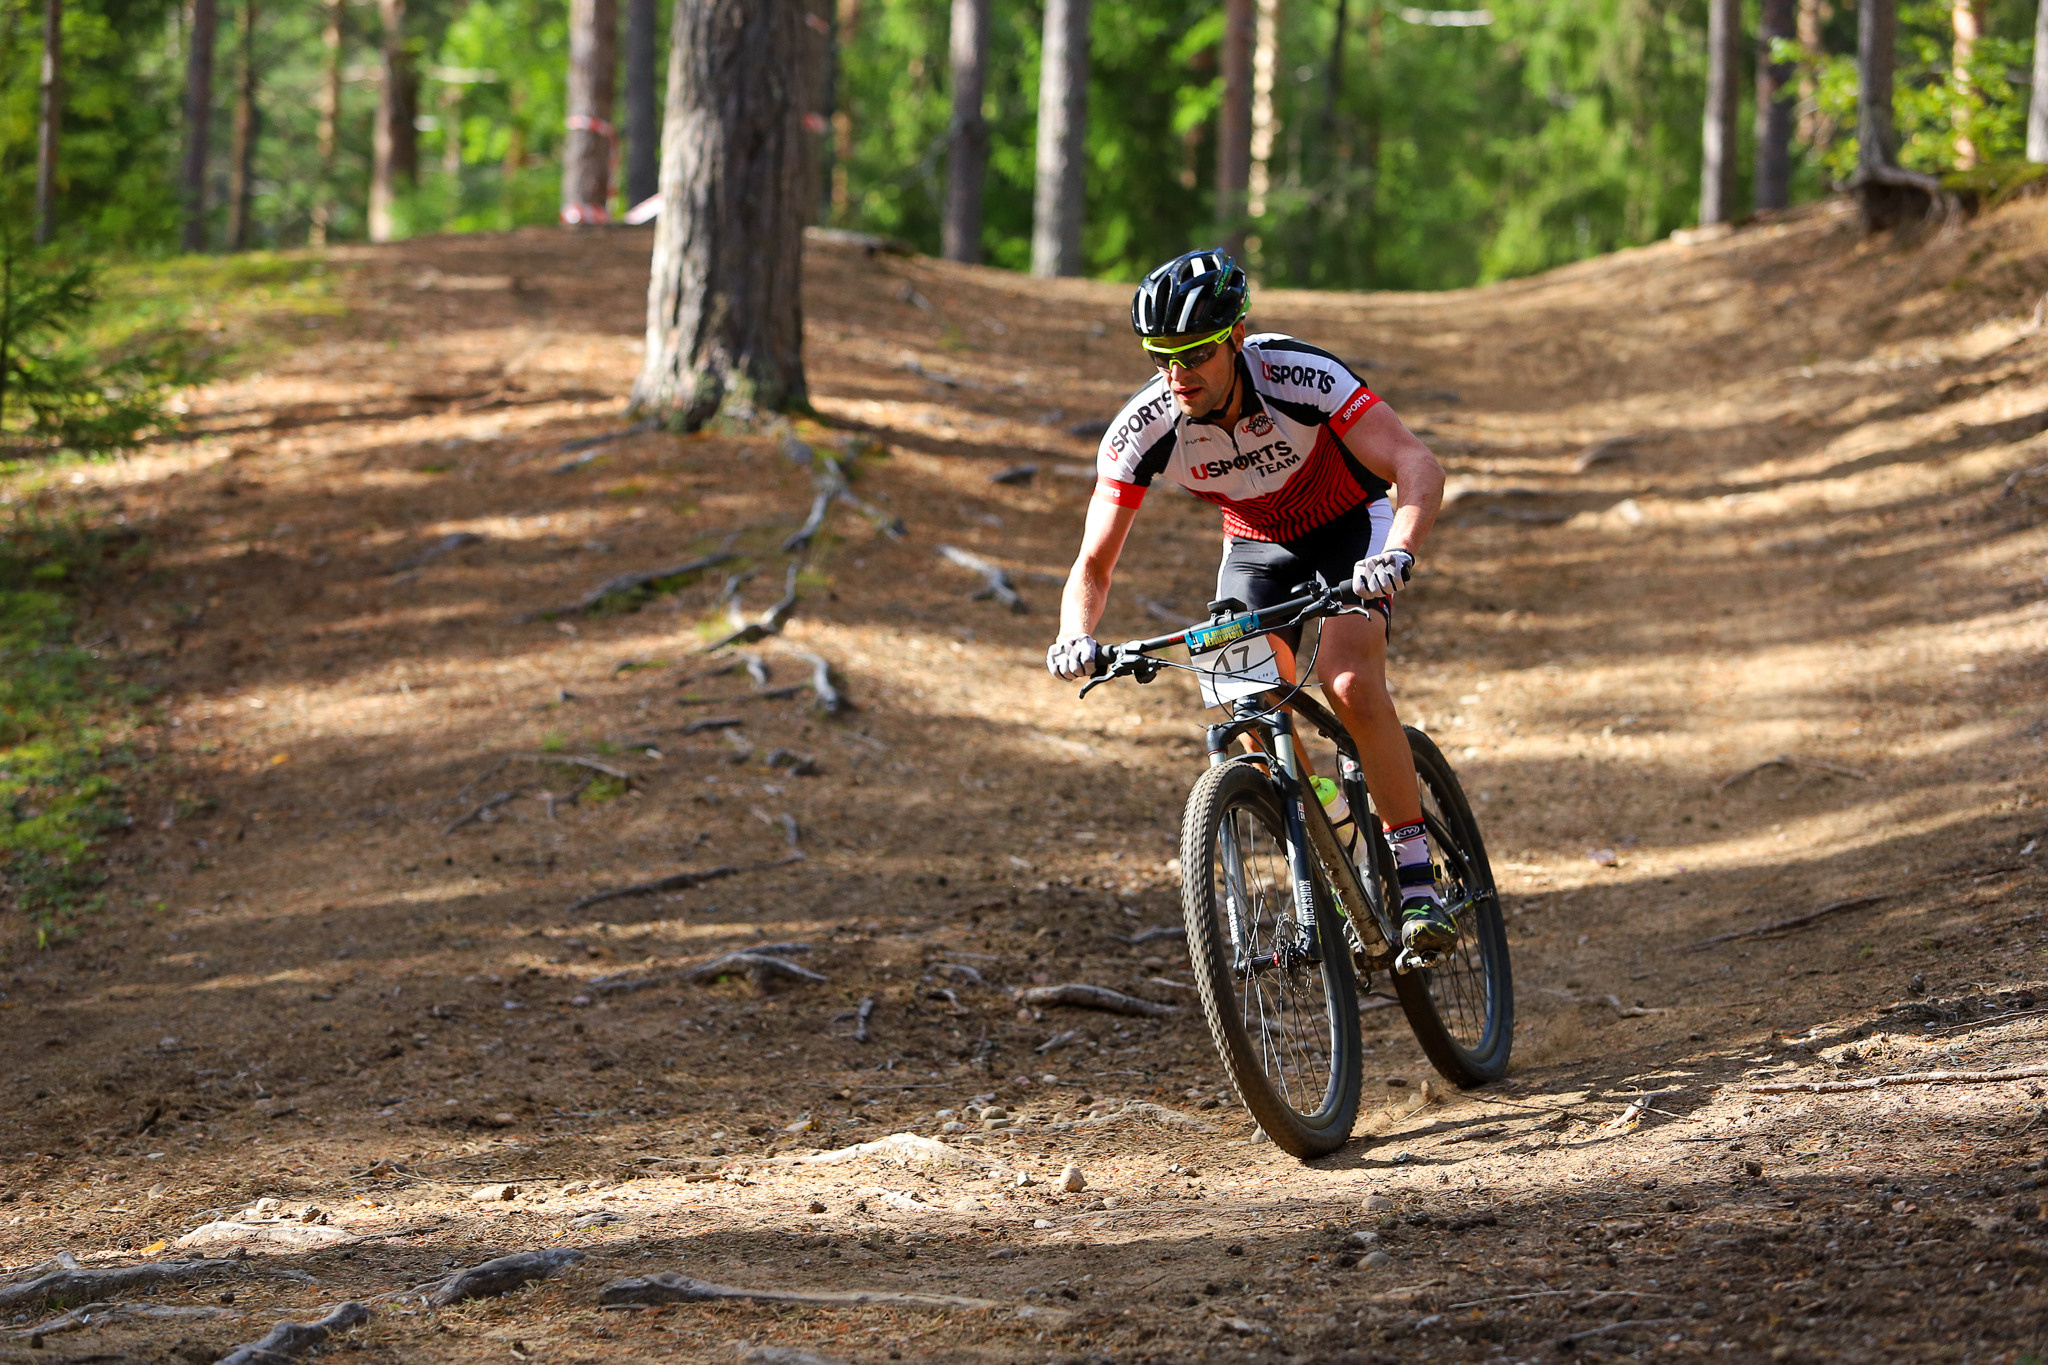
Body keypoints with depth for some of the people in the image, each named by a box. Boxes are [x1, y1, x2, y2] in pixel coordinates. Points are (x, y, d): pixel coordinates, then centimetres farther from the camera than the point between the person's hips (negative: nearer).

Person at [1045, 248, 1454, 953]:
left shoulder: (1298, 377, -34)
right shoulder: (1143, 428, -26)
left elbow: (1418, 466, -37)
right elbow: (1093, 565, -21)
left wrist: (1396, 554, -56)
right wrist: (1077, 639, -42)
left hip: (1349, 525, -3)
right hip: (1255, 545, 3)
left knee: (1348, 682, -27)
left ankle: (1417, 875, -17)